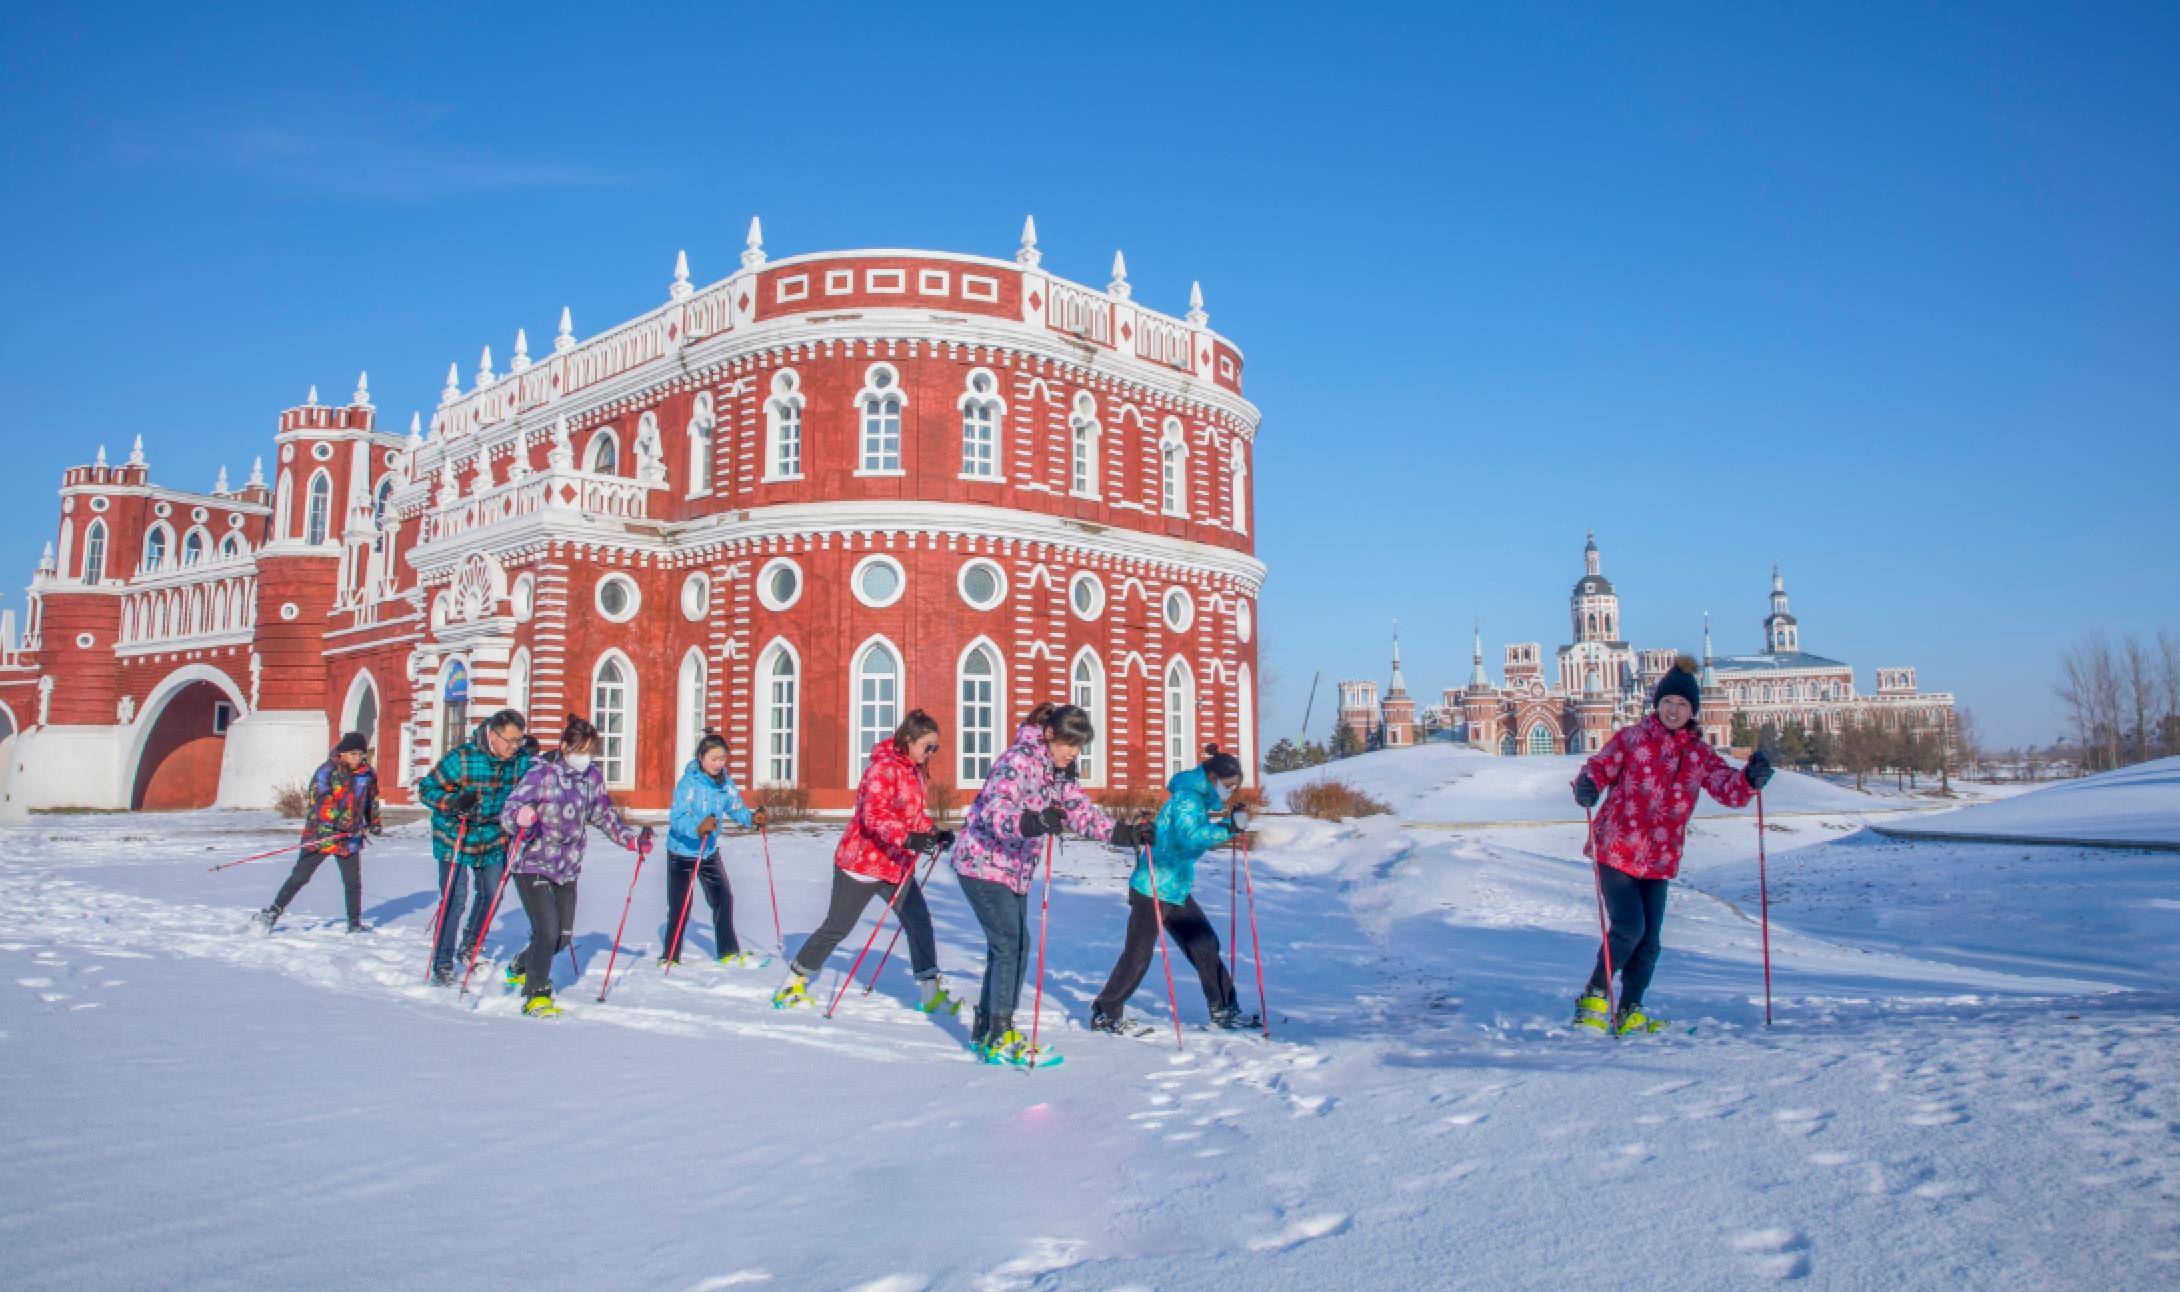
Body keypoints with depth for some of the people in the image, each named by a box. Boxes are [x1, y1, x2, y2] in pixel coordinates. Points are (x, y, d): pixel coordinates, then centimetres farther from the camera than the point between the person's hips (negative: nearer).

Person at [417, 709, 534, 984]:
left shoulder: (520, 760, -7)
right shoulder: (461, 758, -21)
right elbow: (426, 788, -14)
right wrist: (453, 802, -31)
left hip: (493, 840, 5)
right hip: (455, 839, -5)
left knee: (491, 895, 14)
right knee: (455, 899, -10)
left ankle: (470, 947, 38)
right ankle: (442, 964, 1)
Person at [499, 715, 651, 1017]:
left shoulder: (593, 777, 3)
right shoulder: (542, 773, -13)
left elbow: (605, 815, 15)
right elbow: (507, 810, -16)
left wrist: (633, 839, 5)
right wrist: (520, 817, -39)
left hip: (567, 868, 6)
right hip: (533, 865, -6)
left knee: (563, 936, 11)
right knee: (547, 930, -16)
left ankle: (520, 968, 39)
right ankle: (536, 995, 0)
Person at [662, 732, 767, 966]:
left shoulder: (725, 782, -4)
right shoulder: (689, 783, -22)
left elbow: (736, 809, 3)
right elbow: (677, 818, -30)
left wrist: (752, 819, -18)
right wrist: (698, 827, -48)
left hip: (709, 851, 5)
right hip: (682, 852, -5)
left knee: (723, 900, 6)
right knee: (680, 907, -2)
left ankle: (729, 952, 18)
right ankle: (670, 957, 13)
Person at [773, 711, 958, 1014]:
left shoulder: (917, 771, 9)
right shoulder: (884, 768, -20)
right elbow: (875, 816, -31)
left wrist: (936, 834, 3)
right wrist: (907, 839, -45)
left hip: (897, 864, 8)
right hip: (863, 861, -8)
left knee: (919, 921, 1)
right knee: (837, 927, 4)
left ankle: (930, 992, 8)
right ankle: (793, 982, 21)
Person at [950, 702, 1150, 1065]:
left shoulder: (1061, 772, 7)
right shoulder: (1018, 760, -21)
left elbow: (1082, 811, 7)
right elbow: (995, 811, -33)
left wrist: (1125, 833, -7)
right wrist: (1032, 821, -52)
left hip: (1015, 870, 9)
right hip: (983, 862, -9)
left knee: (1009, 947, 12)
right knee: (1012, 945, -12)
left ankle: (985, 1030, 24)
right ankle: (1000, 1039, -6)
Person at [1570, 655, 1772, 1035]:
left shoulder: (1699, 754, 9)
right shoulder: (1631, 738, -2)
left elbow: (1728, 788, 1)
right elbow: (1599, 765, -3)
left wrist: (1750, 778, -21)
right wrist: (1587, 785, -26)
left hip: (1659, 861, 5)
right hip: (1616, 852, -5)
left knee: (1649, 940, 6)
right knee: (1628, 928, -14)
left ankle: (1629, 1013, 20)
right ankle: (1593, 997, 5)